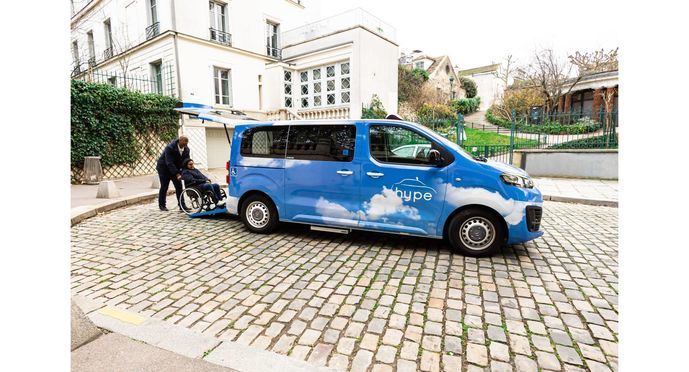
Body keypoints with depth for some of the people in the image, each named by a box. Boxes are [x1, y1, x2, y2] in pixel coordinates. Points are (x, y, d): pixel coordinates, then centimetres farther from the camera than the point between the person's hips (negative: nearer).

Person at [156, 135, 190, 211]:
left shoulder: (186, 149, -10)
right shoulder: (170, 148, -28)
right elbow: (169, 163, -32)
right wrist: (177, 174, -37)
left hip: (175, 168, 5)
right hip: (164, 168, -5)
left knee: (179, 186, -4)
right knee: (164, 187, 1)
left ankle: (181, 205, -1)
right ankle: (162, 205, 17)